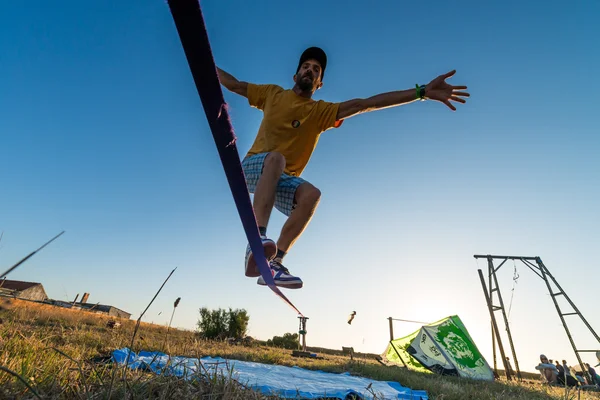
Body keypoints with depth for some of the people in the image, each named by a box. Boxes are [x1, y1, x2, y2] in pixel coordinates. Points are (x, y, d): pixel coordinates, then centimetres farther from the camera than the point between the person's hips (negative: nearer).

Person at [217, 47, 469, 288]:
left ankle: (273, 263, -31)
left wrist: (422, 92, -10)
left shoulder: (322, 111, 5)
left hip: (282, 180, 2)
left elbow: (365, 103, -5)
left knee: (311, 194, -31)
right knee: (276, 158, -37)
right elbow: (232, 83, 20)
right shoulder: (273, 94, 8)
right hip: (254, 168, -1)